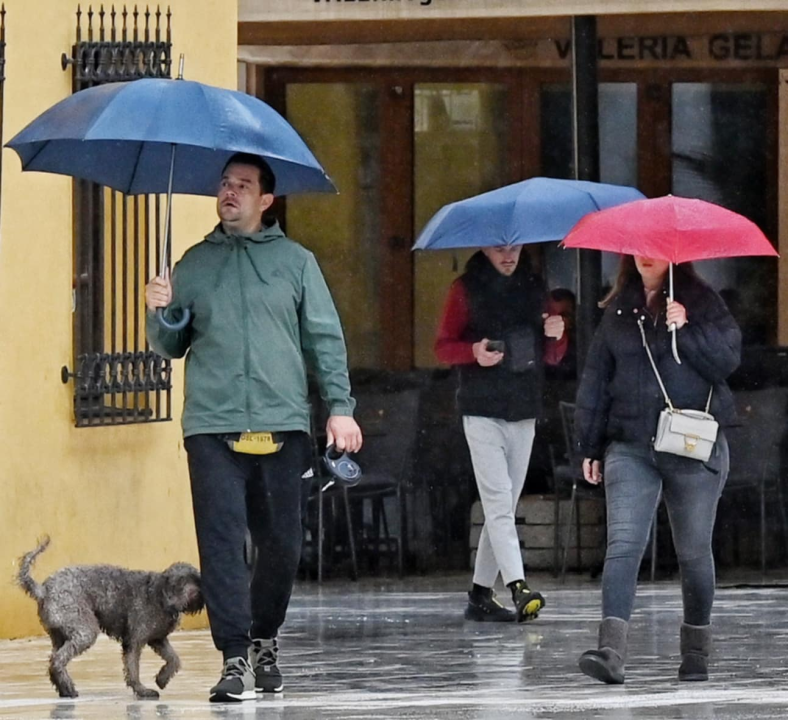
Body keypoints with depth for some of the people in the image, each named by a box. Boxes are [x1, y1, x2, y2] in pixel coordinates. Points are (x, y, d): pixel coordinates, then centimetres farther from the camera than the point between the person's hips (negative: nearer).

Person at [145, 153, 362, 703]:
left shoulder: (296, 261, 10)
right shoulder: (195, 264, 13)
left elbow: (326, 339, 8)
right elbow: (170, 347, 17)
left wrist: (340, 406, 0)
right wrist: (160, 314, -4)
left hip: (282, 425, 0)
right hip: (212, 426, 0)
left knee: (283, 543, 3)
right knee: (221, 542, -9)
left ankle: (265, 638, 25)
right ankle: (235, 658, -8)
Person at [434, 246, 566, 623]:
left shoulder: (532, 287, 14)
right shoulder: (467, 289, 1)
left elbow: (552, 356, 19)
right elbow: (443, 346, 1)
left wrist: (554, 335, -3)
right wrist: (475, 352, -19)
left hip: (524, 412, 5)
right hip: (483, 411, -5)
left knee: (504, 505, 6)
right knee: (499, 502, -15)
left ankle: (481, 595, 12)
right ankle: (518, 587, -26)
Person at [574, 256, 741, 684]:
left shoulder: (701, 303, 2)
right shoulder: (619, 309, 10)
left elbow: (727, 359, -6)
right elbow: (596, 376, 13)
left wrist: (685, 329, -16)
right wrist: (590, 446, 11)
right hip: (630, 447, 2)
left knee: (694, 552, 8)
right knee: (623, 544, -13)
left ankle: (696, 650, 23)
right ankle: (611, 651, -24)